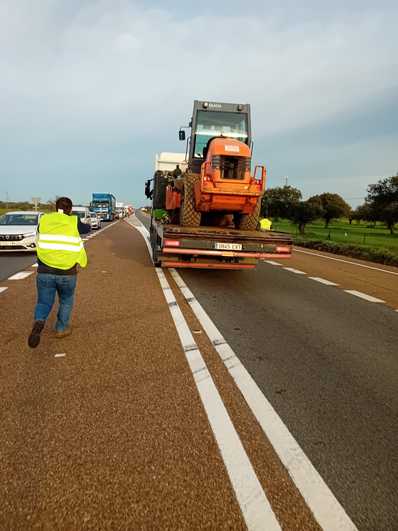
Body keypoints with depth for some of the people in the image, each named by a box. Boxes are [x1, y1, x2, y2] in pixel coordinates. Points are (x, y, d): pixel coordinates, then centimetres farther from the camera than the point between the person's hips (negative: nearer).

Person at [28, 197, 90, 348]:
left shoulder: (44, 220, 5)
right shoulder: (74, 222, 0)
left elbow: (39, 244, 18)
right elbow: (86, 229, 21)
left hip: (44, 271, 1)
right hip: (67, 273, -1)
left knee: (44, 302, 12)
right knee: (66, 301, 22)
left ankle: (39, 322, -15)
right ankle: (61, 329, 28)